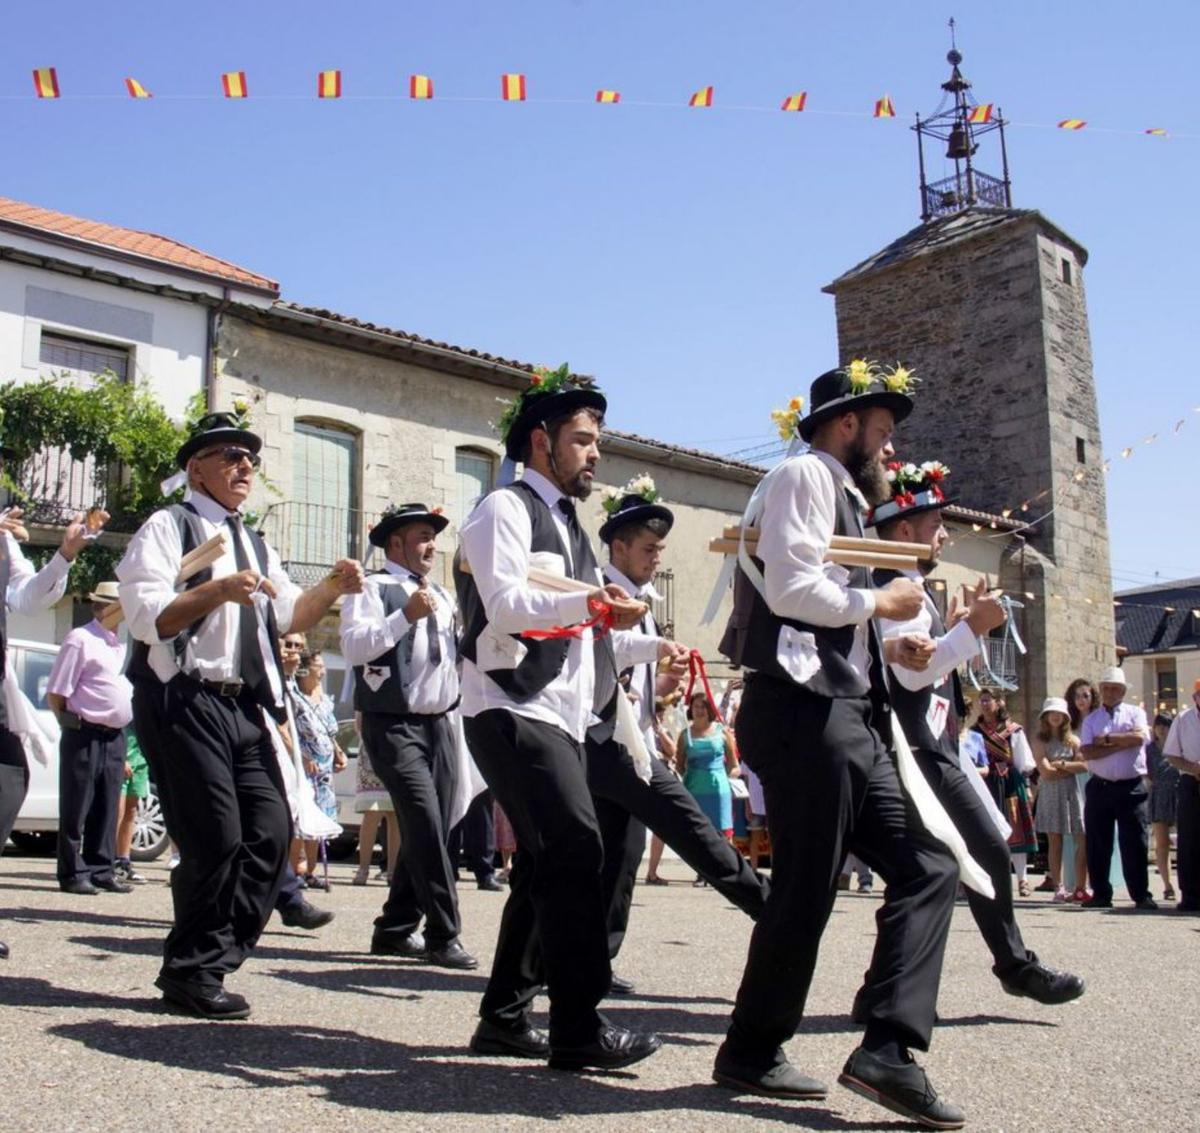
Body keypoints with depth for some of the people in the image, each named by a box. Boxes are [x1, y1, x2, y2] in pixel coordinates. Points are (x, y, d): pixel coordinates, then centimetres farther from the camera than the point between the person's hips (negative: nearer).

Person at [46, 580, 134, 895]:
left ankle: (101, 870, 17)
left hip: (116, 737, 7)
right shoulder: (81, 639, -7)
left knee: (107, 810, 10)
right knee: (76, 810, 1)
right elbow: (56, 694, -8)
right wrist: (74, 722, -1)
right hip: (85, 736, -7)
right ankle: (73, 874, 7)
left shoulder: (124, 644, 16)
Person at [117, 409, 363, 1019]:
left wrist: (331, 587, -3)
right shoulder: (167, 528, -1)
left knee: (271, 830, 2)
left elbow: (289, 616, 15)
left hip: (245, 706, 8)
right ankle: (191, 973, 8)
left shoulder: (255, 545, 23)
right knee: (216, 838, -9)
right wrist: (218, 590, -27)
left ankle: (212, 960, 15)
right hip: (183, 702, -7)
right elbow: (146, 618, -13)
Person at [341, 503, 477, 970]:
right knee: (425, 826, -14)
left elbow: (462, 654, 28)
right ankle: (443, 936, -7)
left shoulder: (440, 595, 21)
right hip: (395, 725, -8)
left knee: (432, 830, 8)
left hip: (440, 724, 8)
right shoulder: (374, 588, -3)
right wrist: (407, 615, -22)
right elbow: (354, 646, -18)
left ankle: (395, 929, 20)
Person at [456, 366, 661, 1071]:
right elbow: (506, 604, -20)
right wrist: (591, 603, -31)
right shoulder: (507, 508, -5)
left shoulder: (569, 525, 23)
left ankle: (505, 1017, 21)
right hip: (513, 712, -10)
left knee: (549, 863, 11)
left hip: (561, 716, 10)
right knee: (576, 848, -16)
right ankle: (579, 1029, -10)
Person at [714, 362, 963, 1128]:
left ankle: (888, 1049, 0)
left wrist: (887, 648, 14)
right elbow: (791, 589, -19)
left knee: (928, 867, 3)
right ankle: (752, 1054, 13)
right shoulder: (804, 475, -4)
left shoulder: (838, 494, 25)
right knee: (807, 888, -3)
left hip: (848, 719, 10)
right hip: (805, 713, -10)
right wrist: (881, 601, -5)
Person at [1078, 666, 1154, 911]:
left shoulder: (1135, 713, 7)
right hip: (1099, 787, 2)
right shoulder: (1091, 719, 10)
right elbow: (1086, 752, -6)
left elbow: (1139, 737, -14)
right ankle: (1101, 894, 13)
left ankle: (1142, 896, 7)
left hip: (1131, 787, -2)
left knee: (1134, 843, -2)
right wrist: (1122, 744, -11)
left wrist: (1107, 739, -8)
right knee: (1097, 844, 5)